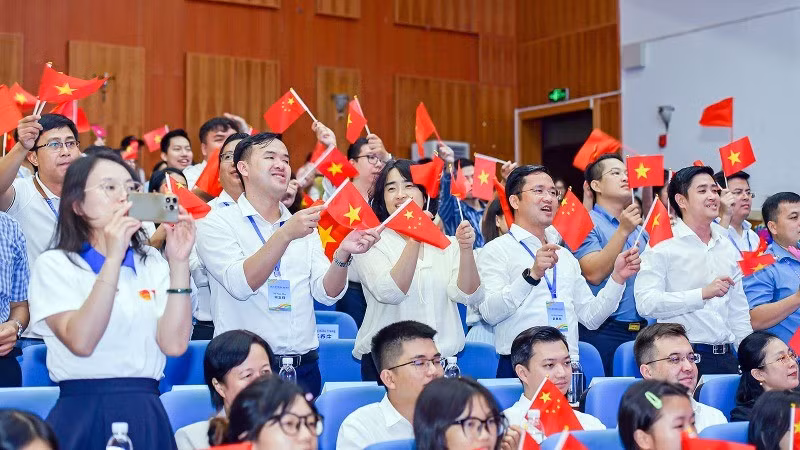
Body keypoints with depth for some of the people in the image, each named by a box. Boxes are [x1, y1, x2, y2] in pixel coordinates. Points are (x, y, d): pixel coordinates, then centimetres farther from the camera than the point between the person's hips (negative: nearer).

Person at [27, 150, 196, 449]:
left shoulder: (152, 263, 8)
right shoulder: (54, 265, -2)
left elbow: (174, 343, -6)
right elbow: (81, 342, -19)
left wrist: (179, 262, -13)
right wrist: (113, 259, -22)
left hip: (147, 414, 4)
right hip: (82, 415, -3)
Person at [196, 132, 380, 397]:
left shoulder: (305, 226, 13)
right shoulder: (217, 223, -1)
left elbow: (326, 293, 3)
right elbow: (241, 285, -16)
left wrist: (343, 254, -16)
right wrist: (285, 235, -27)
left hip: (304, 368, 4)